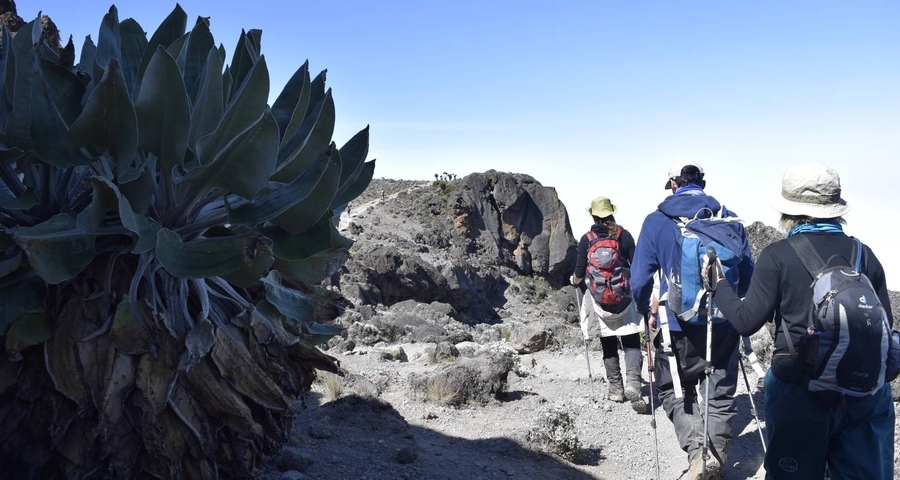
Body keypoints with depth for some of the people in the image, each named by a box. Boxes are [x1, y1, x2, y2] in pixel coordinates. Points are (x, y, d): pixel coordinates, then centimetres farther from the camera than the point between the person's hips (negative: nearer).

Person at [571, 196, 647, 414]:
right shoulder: (624, 235, 0)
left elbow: (580, 273, 0)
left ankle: (615, 388, 16)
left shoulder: (586, 239, -1)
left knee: (609, 344, 12)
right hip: (625, 297, 0)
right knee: (632, 342, 1)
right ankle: (633, 383, -18)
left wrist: (574, 280, 22)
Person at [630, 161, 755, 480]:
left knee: (674, 391, 15)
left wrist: (647, 311, 9)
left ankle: (697, 451, -5)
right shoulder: (730, 220, 2)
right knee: (720, 394, 16)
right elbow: (748, 272, 5)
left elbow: (640, 278, -9)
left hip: (678, 324, -2)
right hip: (724, 323, 3)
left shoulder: (656, 221, -6)